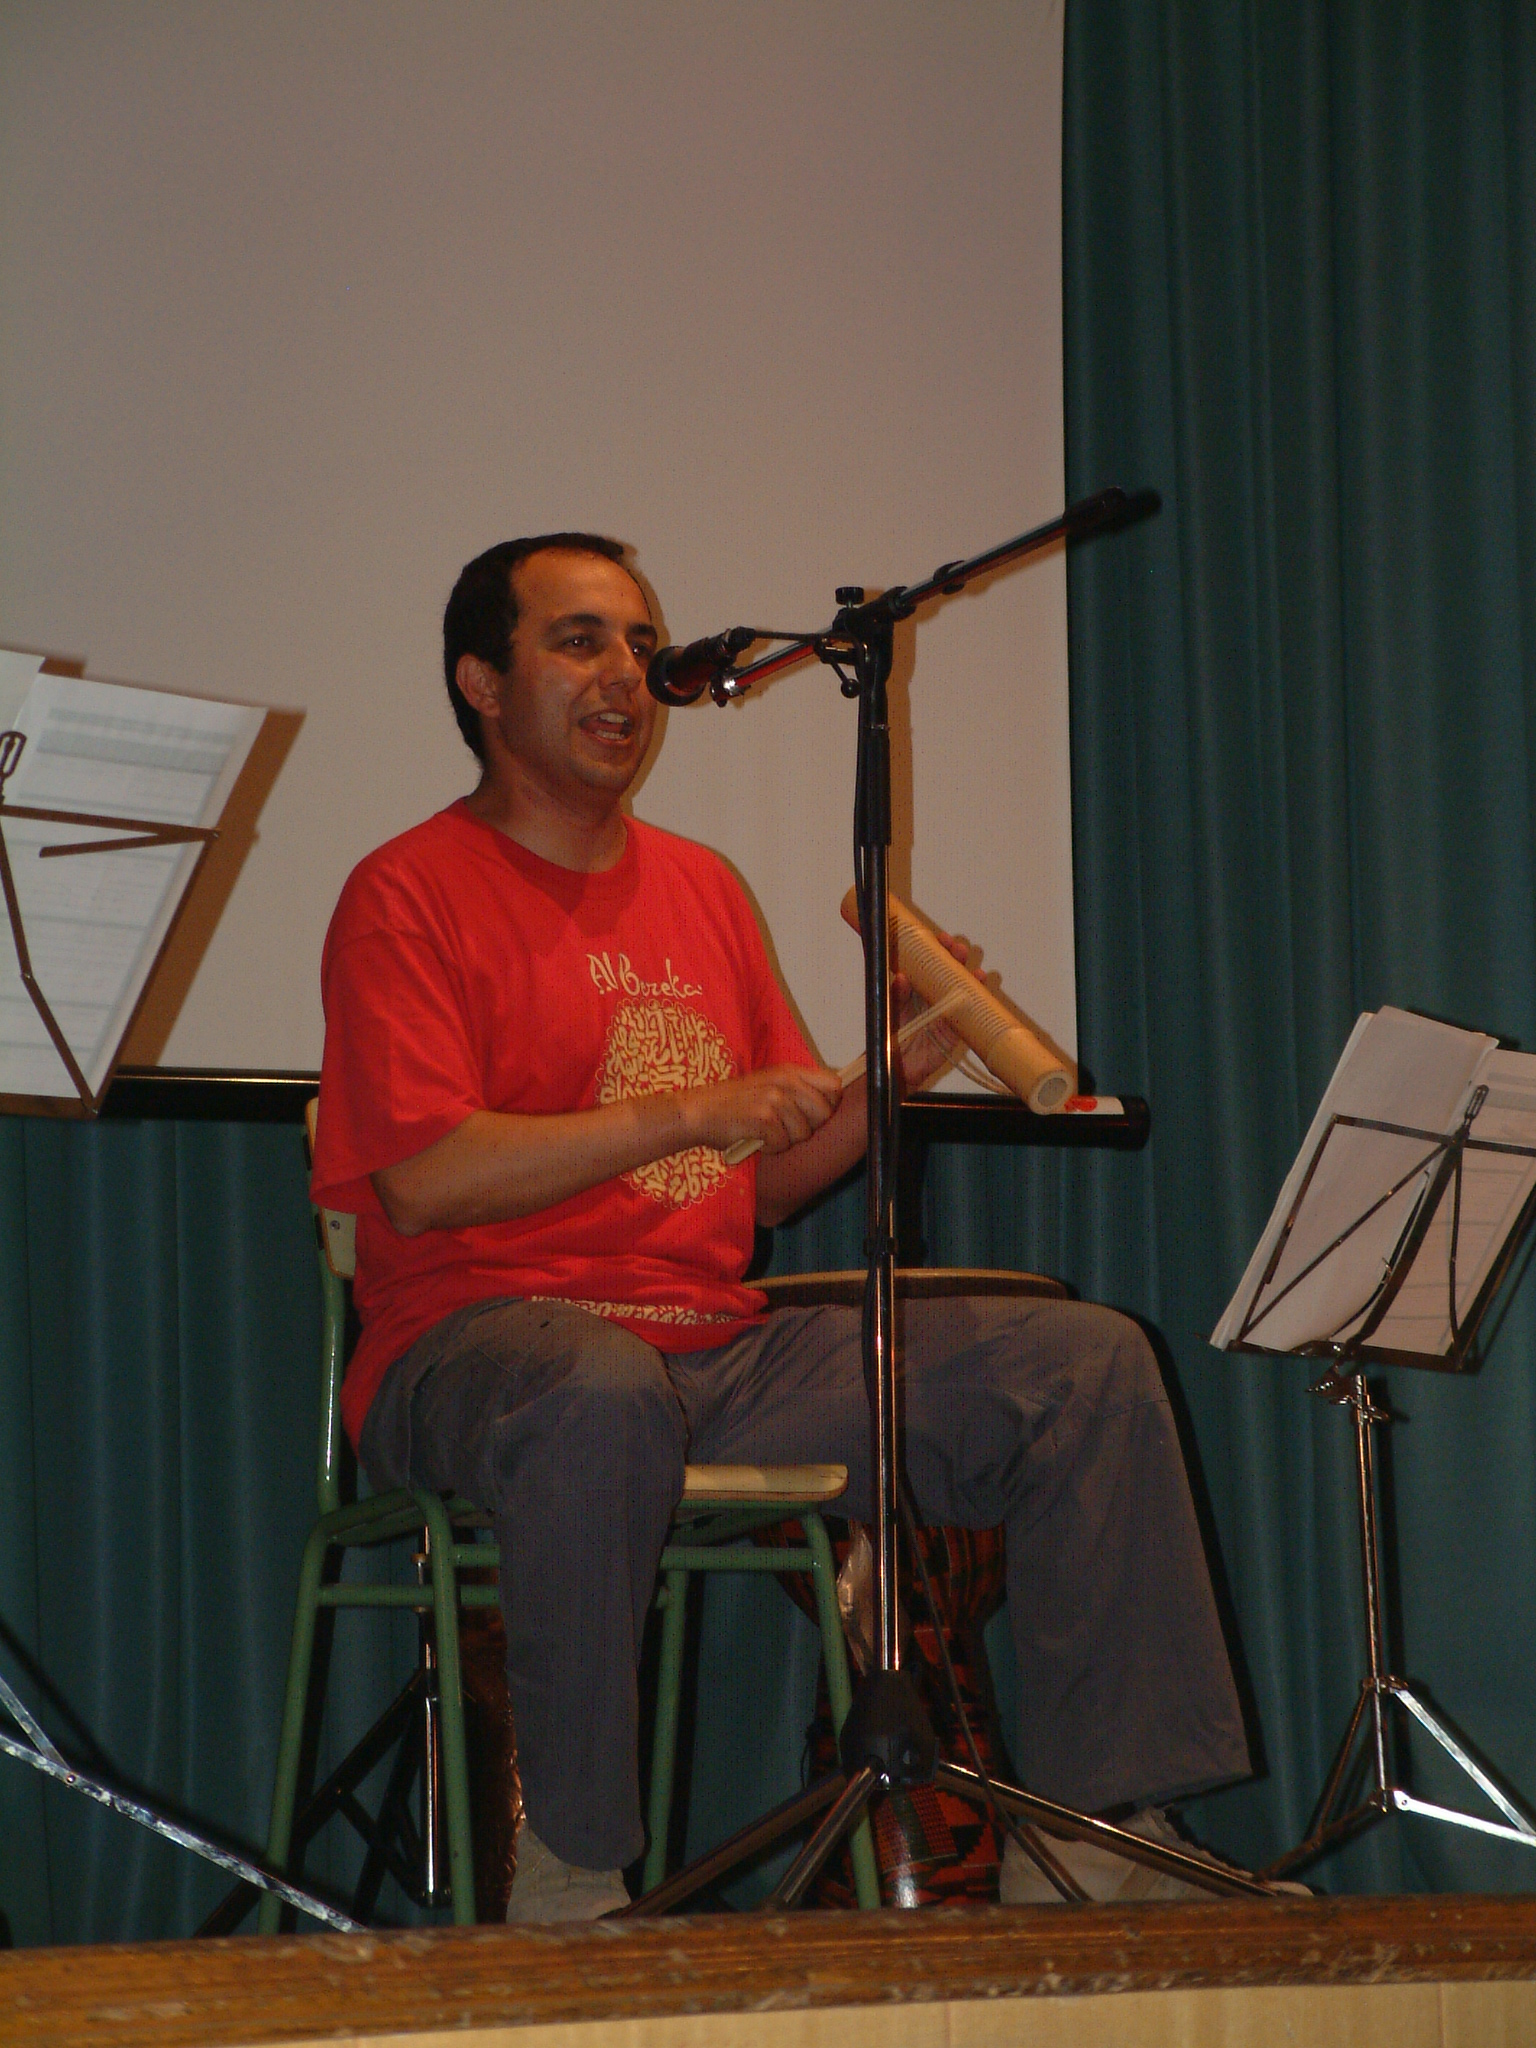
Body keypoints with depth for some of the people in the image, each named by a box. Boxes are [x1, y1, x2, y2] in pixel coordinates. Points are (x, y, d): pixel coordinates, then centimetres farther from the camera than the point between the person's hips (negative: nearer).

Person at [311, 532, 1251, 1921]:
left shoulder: (700, 887, 21)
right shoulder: (412, 893, 0)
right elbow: (422, 1178, -14)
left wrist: (895, 1074, 1)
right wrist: (684, 1111, -18)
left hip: (722, 1349, 7)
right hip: (484, 1337, -7)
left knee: (1089, 1362, -8)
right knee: (604, 1393, -43)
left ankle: (1085, 1837, -12)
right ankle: (571, 1872, -29)